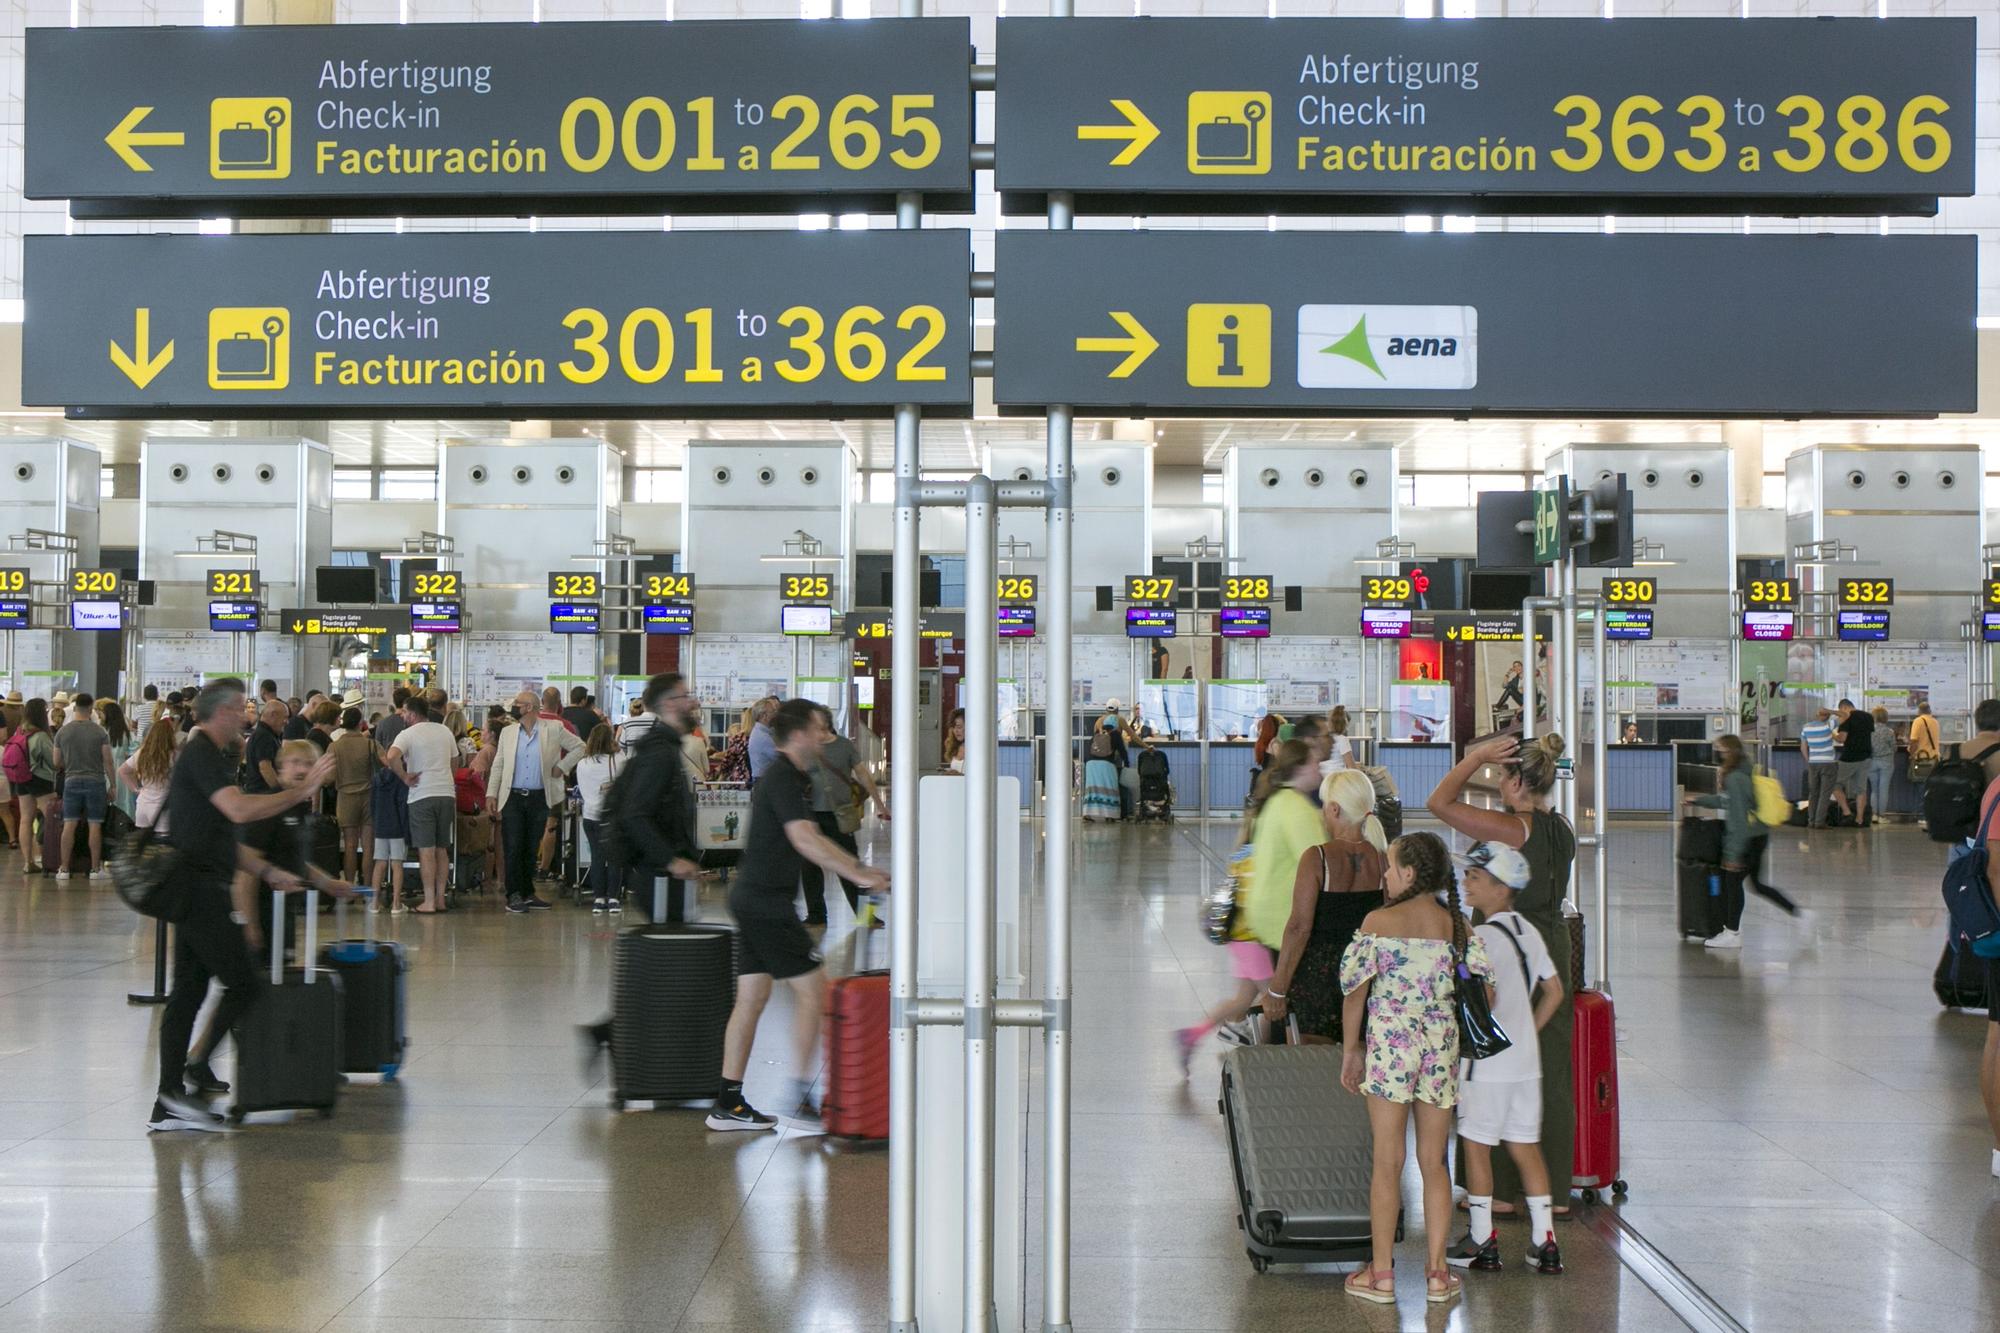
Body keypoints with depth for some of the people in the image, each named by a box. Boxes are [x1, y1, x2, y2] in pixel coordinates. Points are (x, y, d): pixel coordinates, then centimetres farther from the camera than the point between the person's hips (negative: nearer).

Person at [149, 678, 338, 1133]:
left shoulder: (206, 754, 20)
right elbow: (240, 809, -28)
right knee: (243, 983, -8)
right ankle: (193, 1077, -6)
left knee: (188, 992, 10)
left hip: (195, 888, 11)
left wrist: (267, 872, 24)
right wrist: (302, 791, -22)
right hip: (200, 886, -11)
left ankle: (169, 1104, 12)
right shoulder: (202, 754, -13)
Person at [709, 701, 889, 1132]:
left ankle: (728, 1103, 11)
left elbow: (811, 839, 25)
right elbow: (804, 840, -26)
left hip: (750, 898, 10)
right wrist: (857, 874, -25)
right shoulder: (784, 779, -14)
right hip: (767, 901, -10)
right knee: (812, 989, -5)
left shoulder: (788, 777, 18)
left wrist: (860, 868, 20)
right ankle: (800, 1098, -3)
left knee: (752, 997, 9)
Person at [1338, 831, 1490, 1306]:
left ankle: (1381, 1274, 8)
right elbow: (1484, 979, -2)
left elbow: (1354, 988, -5)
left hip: (1389, 1048, -3)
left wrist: (1351, 1049, 5)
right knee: (1434, 1163, 11)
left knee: (1388, 1162, 4)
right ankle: (1437, 1272, 12)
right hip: (1441, 1049, 3)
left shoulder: (1379, 921, -6)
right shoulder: (1456, 923, 2)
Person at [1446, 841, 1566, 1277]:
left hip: (1487, 1061, -8)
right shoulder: (1527, 930, 10)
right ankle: (1544, 1242, 12)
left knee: (1476, 1144, 3)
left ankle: (1482, 1241, 9)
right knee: (1526, 1146, 11)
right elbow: (1554, 991, 15)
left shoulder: (1483, 936, -15)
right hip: (1526, 1061, 8)